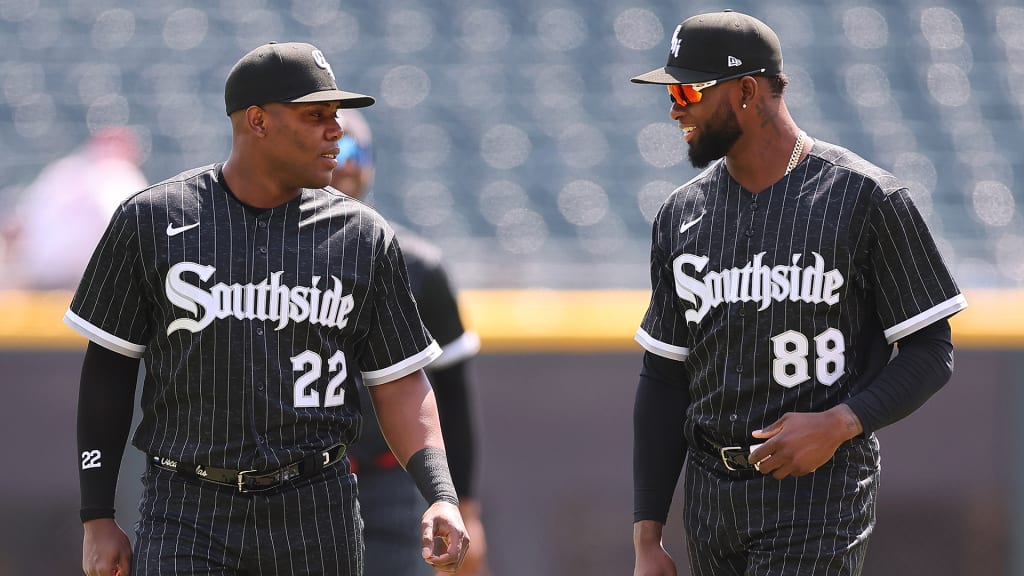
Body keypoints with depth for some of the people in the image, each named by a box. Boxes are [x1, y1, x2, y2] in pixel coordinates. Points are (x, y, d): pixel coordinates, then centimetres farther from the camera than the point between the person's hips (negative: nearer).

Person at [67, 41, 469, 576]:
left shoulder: (363, 235, 5)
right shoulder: (151, 220, 0)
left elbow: (400, 383, 6)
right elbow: (109, 366, 4)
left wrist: (441, 497, -9)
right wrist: (97, 518, 1)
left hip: (317, 517, 2)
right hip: (187, 515, -2)